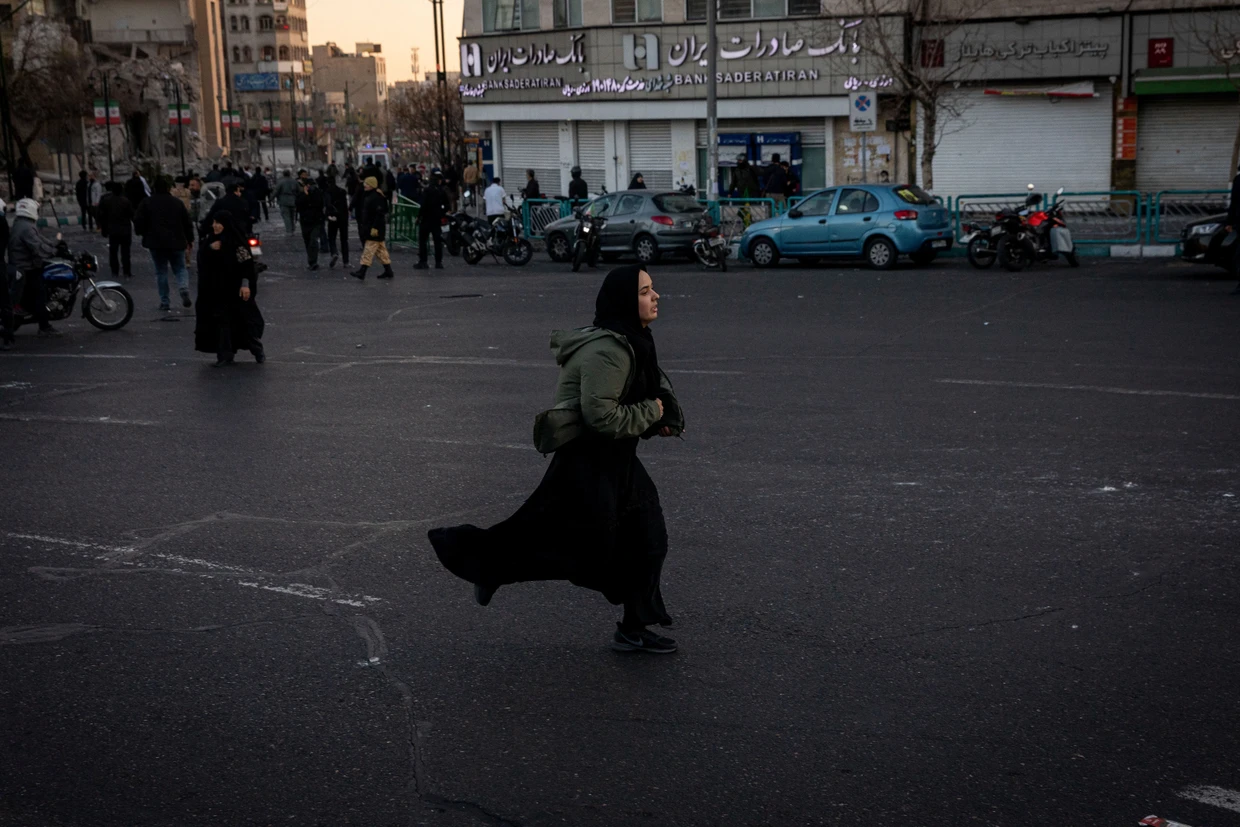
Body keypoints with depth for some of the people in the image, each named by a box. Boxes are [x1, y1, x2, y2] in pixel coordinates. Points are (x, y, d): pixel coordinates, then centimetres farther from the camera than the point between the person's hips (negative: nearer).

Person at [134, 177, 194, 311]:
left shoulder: (147, 203, -3)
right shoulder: (177, 202, 3)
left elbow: (138, 223, -4)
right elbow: (187, 223, 5)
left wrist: (144, 235, 14)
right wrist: (190, 240, 15)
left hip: (156, 243, -1)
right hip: (176, 242, 1)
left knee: (161, 272, 6)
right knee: (180, 269, 11)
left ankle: (164, 302, 4)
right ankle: (184, 291, -17)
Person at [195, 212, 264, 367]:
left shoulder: (237, 242, -12)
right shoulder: (210, 241, 7)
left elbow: (247, 264, -13)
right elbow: (203, 263, 7)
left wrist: (245, 284, -20)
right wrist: (210, 249, -11)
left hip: (236, 288, -5)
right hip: (217, 289, 5)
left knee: (245, 318, 4)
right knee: (222, 321, 4)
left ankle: (258, 350, 20)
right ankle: (225, 354, 7)